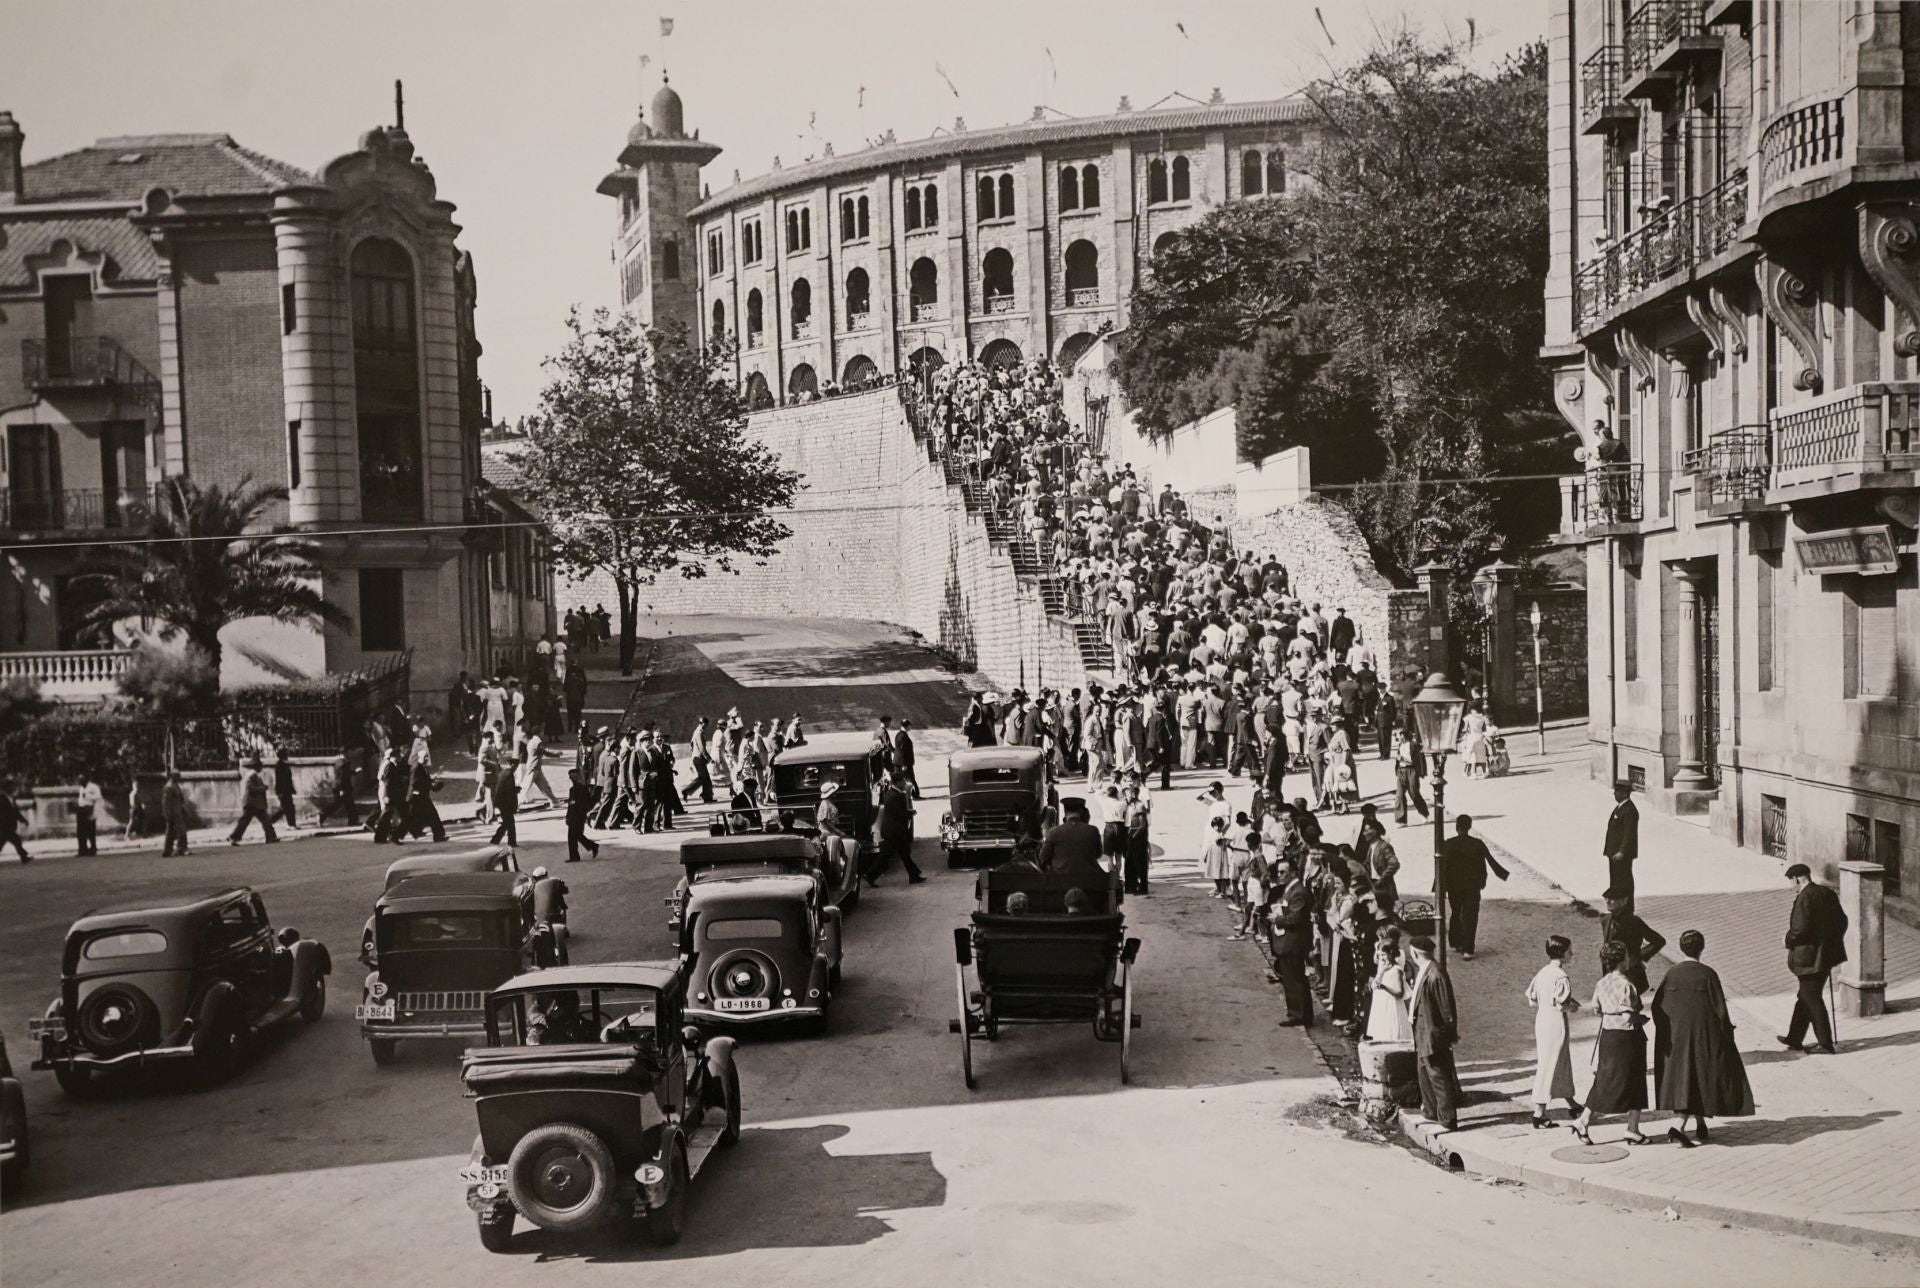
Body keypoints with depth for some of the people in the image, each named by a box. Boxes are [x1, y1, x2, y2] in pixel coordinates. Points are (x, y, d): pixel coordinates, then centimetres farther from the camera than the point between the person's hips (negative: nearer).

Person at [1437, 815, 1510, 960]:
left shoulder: (1449, 844, -11)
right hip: (1472, 886, 0)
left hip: (1454, 886, 0)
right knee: (1470, 917, 4)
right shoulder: (1478, 844, -8)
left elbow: (1443, 866, -9)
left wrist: (1442, 887, -2)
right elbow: (1491, 861, -1)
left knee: (1455, 914, 19)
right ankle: (1467, 950, -1)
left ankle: (1455, 943, 29)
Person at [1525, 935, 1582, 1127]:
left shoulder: (1542, 973, 6)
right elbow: (1560, 1004, -23)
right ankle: (1538, 1113, 4)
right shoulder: (1560, 976, -18)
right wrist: (1573, 1007, -5)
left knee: (1563, 1064, 22)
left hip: (1541, 1020, 8)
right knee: (1548, 1068, -1)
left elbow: (1531, 999, 10)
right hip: (1556, 1024, -8)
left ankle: (1572, 1106, 36)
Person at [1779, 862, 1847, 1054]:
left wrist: (1789, 938, -6)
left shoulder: (1805, 898, -21)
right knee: (1805, 996, 18)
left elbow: (1801, 929, -25)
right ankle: (1794, 1038, 27)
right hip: (1828, 953, 9)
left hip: (1810, 957, -9)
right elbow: (1842, 920, 11)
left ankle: (1826, 1044, 9)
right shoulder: (1828, 893, 6)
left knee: (1812, 1000, 4)